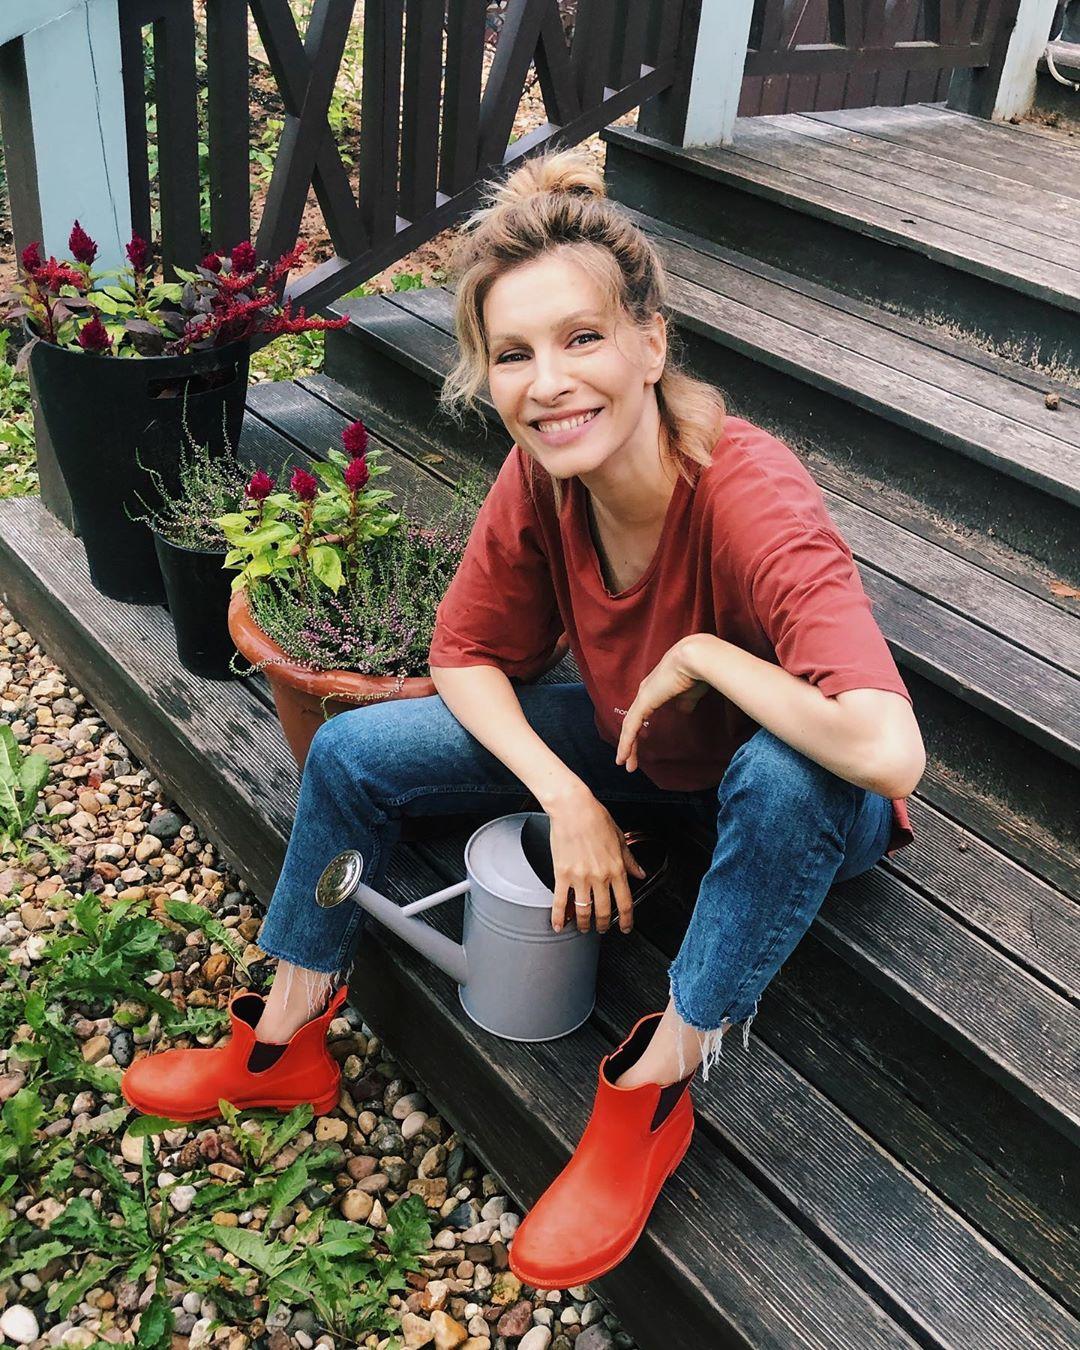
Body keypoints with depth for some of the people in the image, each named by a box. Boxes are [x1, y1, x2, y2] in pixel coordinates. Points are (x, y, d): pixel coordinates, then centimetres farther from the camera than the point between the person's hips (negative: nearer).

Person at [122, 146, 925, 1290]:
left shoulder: (754, 502, -37)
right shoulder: (537, 478, -20)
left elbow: (889, 754, -50)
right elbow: (466, 653, -5)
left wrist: (702, 652, -35)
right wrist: (567, 796, -20)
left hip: (791, 802, -5)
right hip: (625, 745, 5)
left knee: (786, 776, -42)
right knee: (354, 750, -2)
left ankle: (651, 1095, -20)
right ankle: (283, 1046, 18)